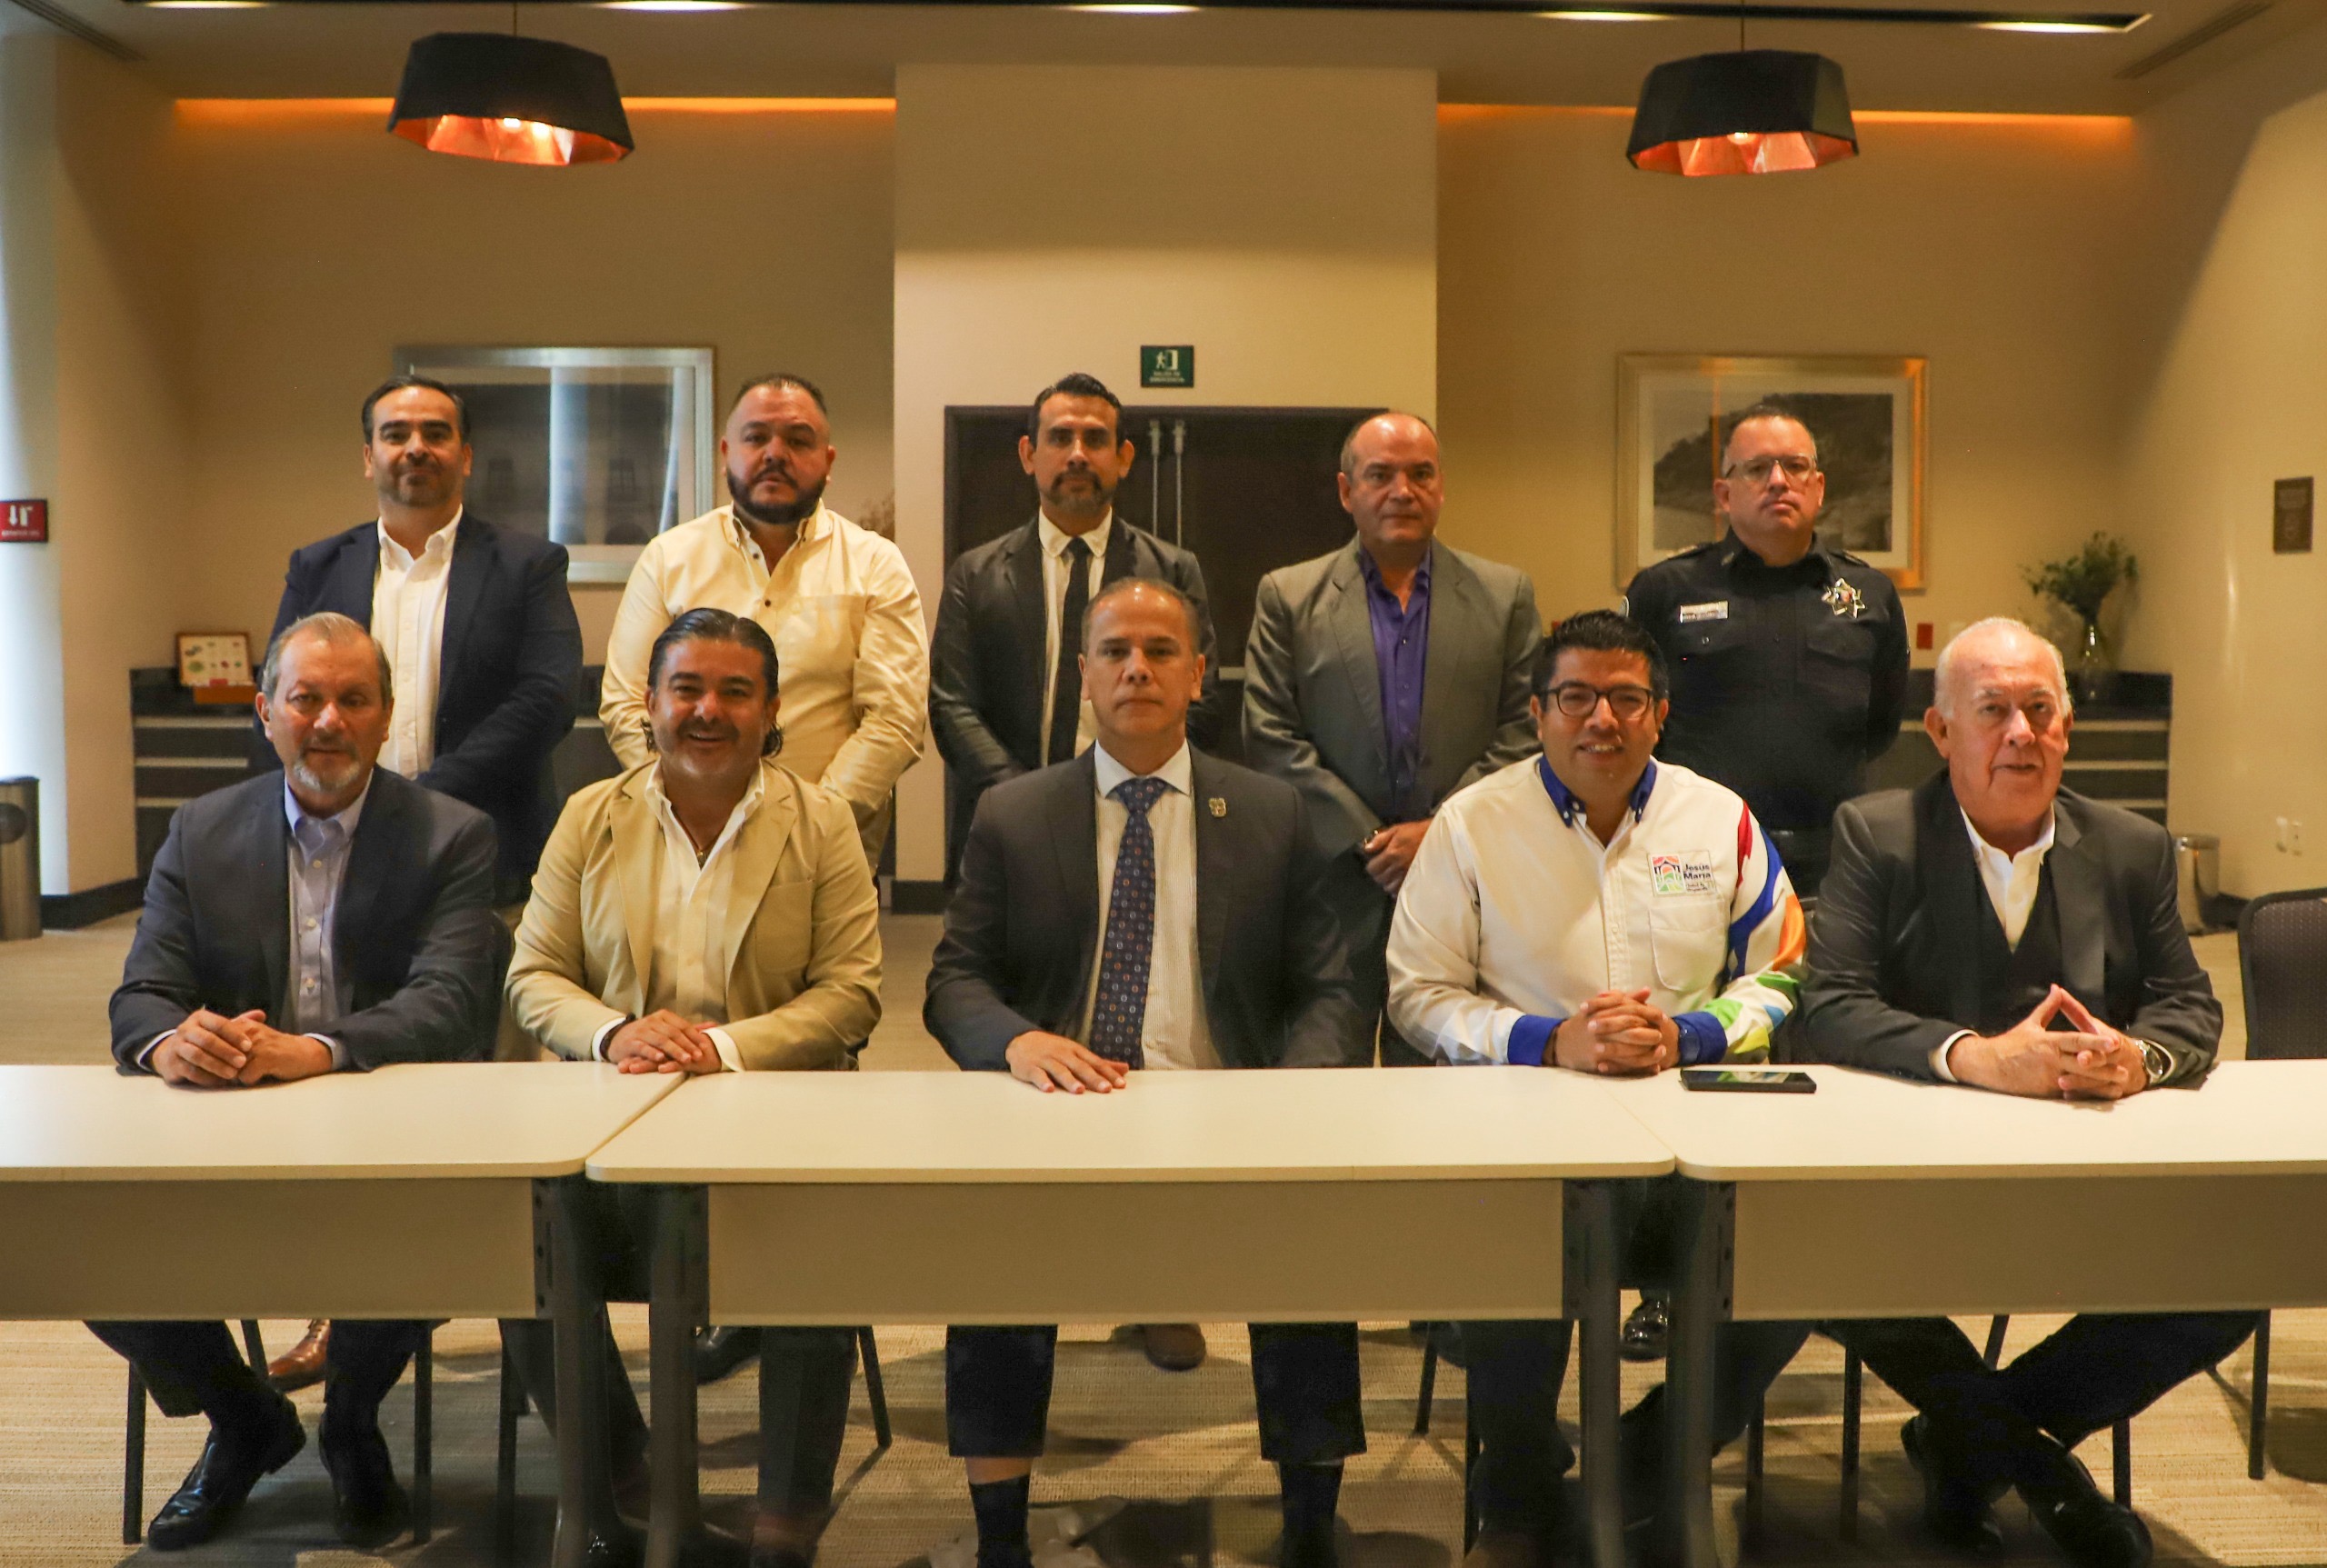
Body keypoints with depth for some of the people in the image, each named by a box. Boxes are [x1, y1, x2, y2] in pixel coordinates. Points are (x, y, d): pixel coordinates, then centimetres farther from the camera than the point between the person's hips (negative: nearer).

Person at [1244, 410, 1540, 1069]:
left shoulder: (1505, 594, 10)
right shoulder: (1287, 596, 7)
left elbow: (1523, 732, 4)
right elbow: (1272, 741, 0)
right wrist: (1367, 842, -7)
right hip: (1332, 885, 0)